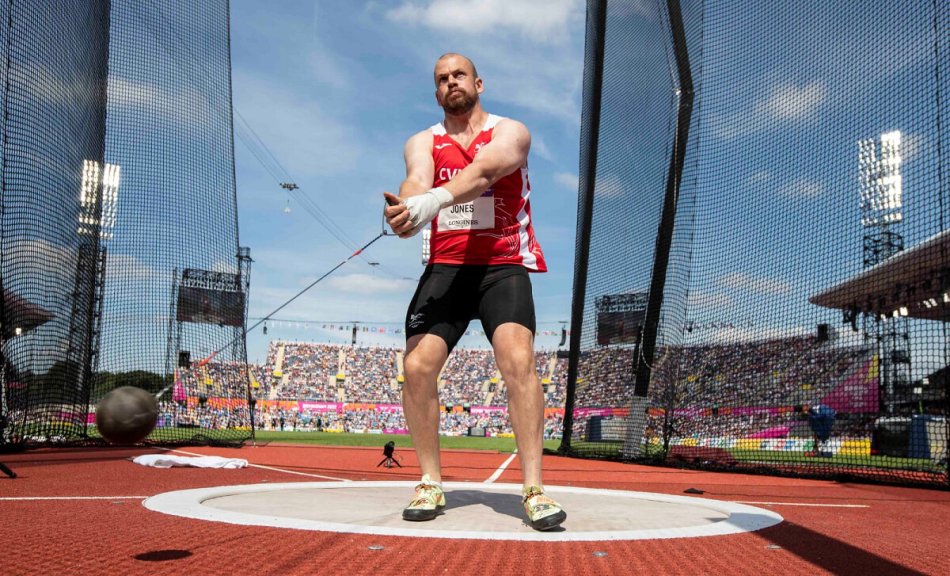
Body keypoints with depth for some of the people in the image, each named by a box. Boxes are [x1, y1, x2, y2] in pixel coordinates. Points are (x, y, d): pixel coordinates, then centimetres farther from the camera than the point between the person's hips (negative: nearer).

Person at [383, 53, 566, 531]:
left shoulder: (511, 132, 2)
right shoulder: (423, 143, 11)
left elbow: (480, 172, -21)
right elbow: (416, 180, -14)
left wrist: (432, 201, -42)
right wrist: (406, 207, -40)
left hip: (503, 267, -2)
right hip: (445, 267, 3)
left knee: (518, 359, -23)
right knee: (417, 366, -12)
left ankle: (533, 488, -14)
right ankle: (430, 483, 6)